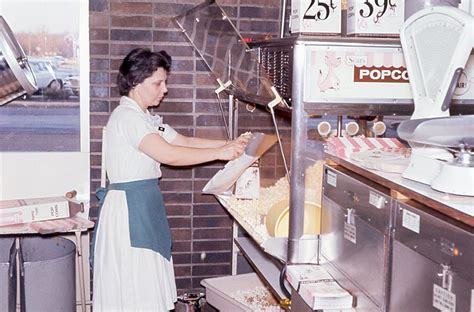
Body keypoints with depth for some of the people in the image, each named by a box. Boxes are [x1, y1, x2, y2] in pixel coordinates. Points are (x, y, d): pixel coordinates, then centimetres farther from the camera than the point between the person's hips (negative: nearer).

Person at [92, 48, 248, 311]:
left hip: (146, 204, 10)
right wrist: (220, 153, -20)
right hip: (130, 207, -10)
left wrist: (228, 144, 4)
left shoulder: (147, 119, 15)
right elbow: (168, 154, -25)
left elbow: (185, 141, 15)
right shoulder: (127, 117, -17)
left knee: (148, 287, 12)